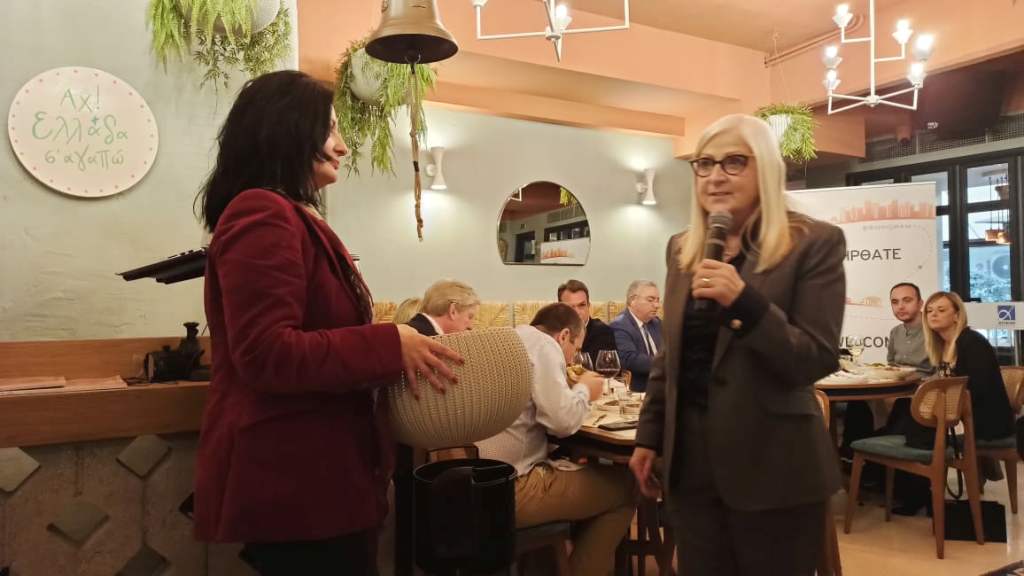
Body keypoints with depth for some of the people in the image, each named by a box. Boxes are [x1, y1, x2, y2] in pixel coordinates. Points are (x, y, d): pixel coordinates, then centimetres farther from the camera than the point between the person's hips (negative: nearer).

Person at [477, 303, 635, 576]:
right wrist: (584, 390, 1)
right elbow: (562, 421, -18)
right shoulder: (543, 344, -9)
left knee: (581, 466, 26)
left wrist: (574, 389, 20)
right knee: (623, 486, 3)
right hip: (508, 487, -10)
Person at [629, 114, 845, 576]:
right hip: (690, 462, 5)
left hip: (772, 465, -4)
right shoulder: (681, 248, 8)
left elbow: (818, 360, -14)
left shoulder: (814, 243, -8)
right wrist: (649, 436, 13)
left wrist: (744, 301, -27)